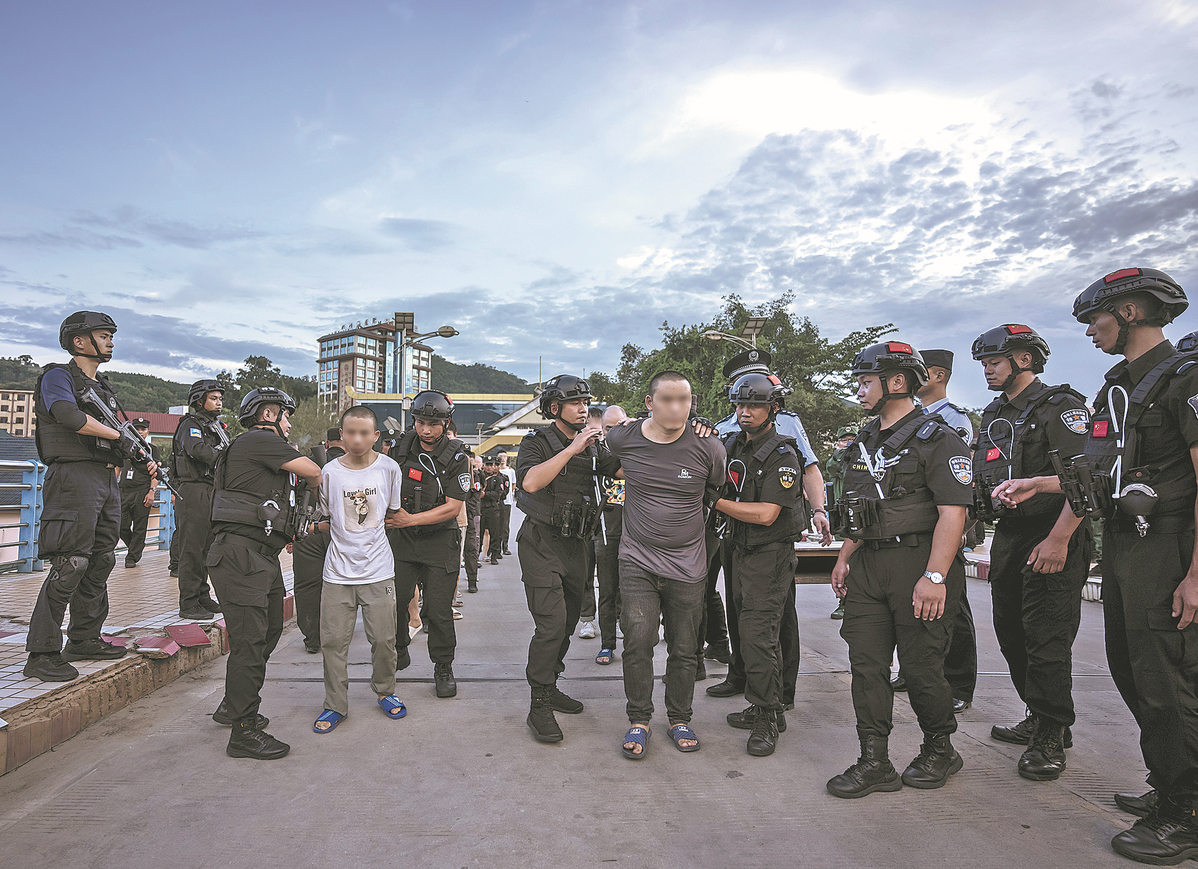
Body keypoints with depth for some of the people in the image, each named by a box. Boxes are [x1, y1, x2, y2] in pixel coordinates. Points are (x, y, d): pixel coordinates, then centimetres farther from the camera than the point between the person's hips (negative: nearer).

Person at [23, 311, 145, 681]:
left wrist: (142, 460, 7)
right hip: (74, 476, -9)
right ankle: (41, 654, -6)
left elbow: (122, 436, 23)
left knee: (100, 563, 12)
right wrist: (120, 435, -14)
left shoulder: (104, 387, 23)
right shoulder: (58, 376, -2)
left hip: (106, 480, 9)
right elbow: (69, 415, -21)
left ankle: (84, 640, 22)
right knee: (69, 565, -12)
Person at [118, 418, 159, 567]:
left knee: (139, 527, -2)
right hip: (124, 492, 4)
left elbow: (155, 473, 2)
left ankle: (132, 557, 5)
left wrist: (152, 491, -9)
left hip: (142, 492, -3)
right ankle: (138, 547, 22)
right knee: (122, 526, -2)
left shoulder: (152, 449, 8)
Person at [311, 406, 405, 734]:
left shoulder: (389, 468, -2)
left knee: (383, 638, 5)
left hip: (378, 570, 0)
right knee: (333, 640, 3)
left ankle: (384, 691, 29)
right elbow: (324, 520, 10)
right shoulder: (330, 471, -1)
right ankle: (335, 705, 19)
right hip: (338, 571, 1)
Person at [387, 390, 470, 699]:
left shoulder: (456, 458, -10)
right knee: (395, 601, 6)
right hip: (399, 537, 3)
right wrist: (392, 511, 5)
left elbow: (453, 507, -15)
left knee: (438, 609, -2)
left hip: (438, 540, -3)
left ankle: (443, 667, 16)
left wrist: (411, 519, -23)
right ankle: (398, 654, 31)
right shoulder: (402, 446, 1)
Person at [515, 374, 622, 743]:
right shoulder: (536, 442, -6)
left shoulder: (592, 446, 9)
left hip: (576, 545, 6)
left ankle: (549, 686, 31)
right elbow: (530, 481, -26)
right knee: (551, 623, -13)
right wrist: (572, 449, -26)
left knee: (567, 623, 14)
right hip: (542, 543, -6)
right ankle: (540, 706, -3)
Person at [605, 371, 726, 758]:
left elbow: (718, 491, 11)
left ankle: (680, 719, 29)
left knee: (685, 649, 9)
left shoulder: (708, 449, -9)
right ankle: (639, 720, 15)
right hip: (637, 559, 0)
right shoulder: (624, 440, -7)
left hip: (688, 565, 0)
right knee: (638, 641, -5)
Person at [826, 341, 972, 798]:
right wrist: (844, 557, 17)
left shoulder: (936, 439, -9)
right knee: (866, 664, 5)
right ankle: (875, 764, 14)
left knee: (921, 666, 3)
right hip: (867, 567, 7)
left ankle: (940, 750, 28)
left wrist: (935, 576, -23)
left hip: (916, 563, -7)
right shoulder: (866, 440, 16)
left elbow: (953, 512, -17)